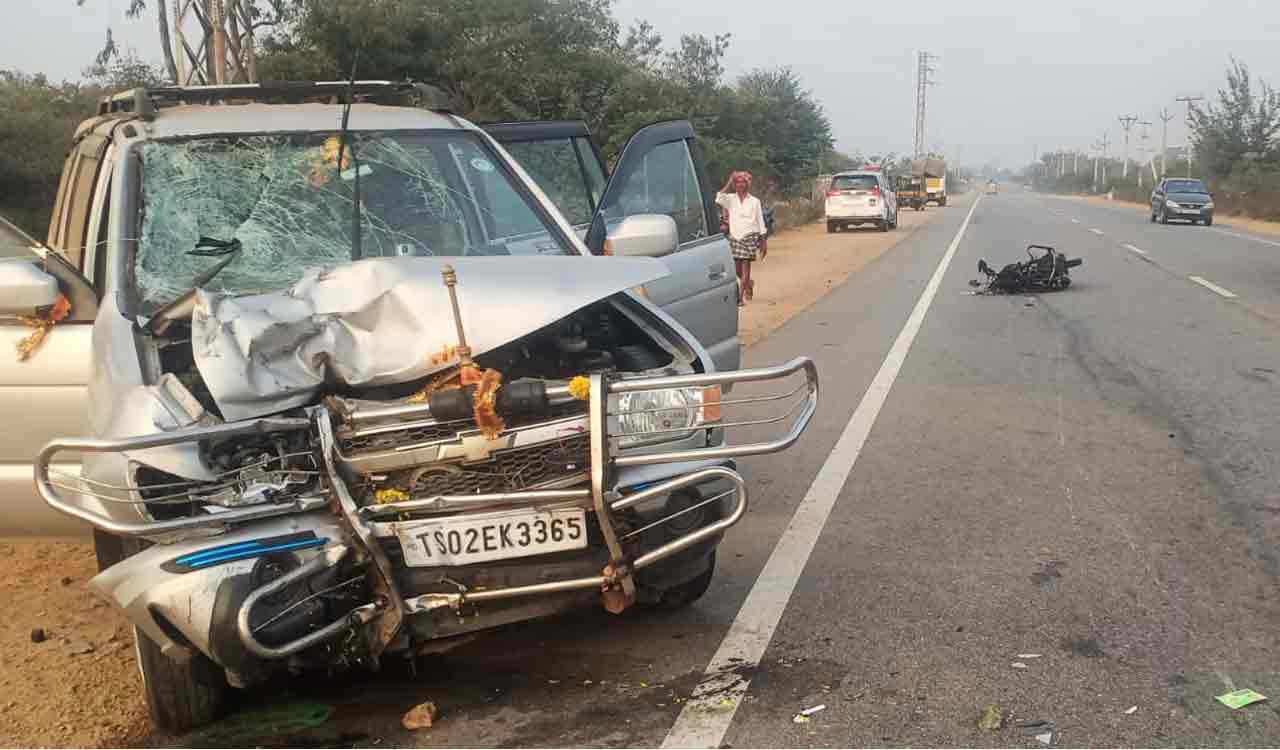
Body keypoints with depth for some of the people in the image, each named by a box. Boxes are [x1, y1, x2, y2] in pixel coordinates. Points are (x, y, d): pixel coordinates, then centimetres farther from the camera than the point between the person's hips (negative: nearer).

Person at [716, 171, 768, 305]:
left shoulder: (754, 201, 3)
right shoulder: (730, 199, 5)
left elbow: (760, 221, 5)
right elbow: (719, 198, -17)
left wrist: (764, 240, 3)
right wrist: (728, 184, -11)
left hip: (749, 236, -2)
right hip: (734, 237, 2)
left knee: (745, 267, -6)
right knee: (737, 269, 6)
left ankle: (740, 297, -5)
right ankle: (749, 284, 37)